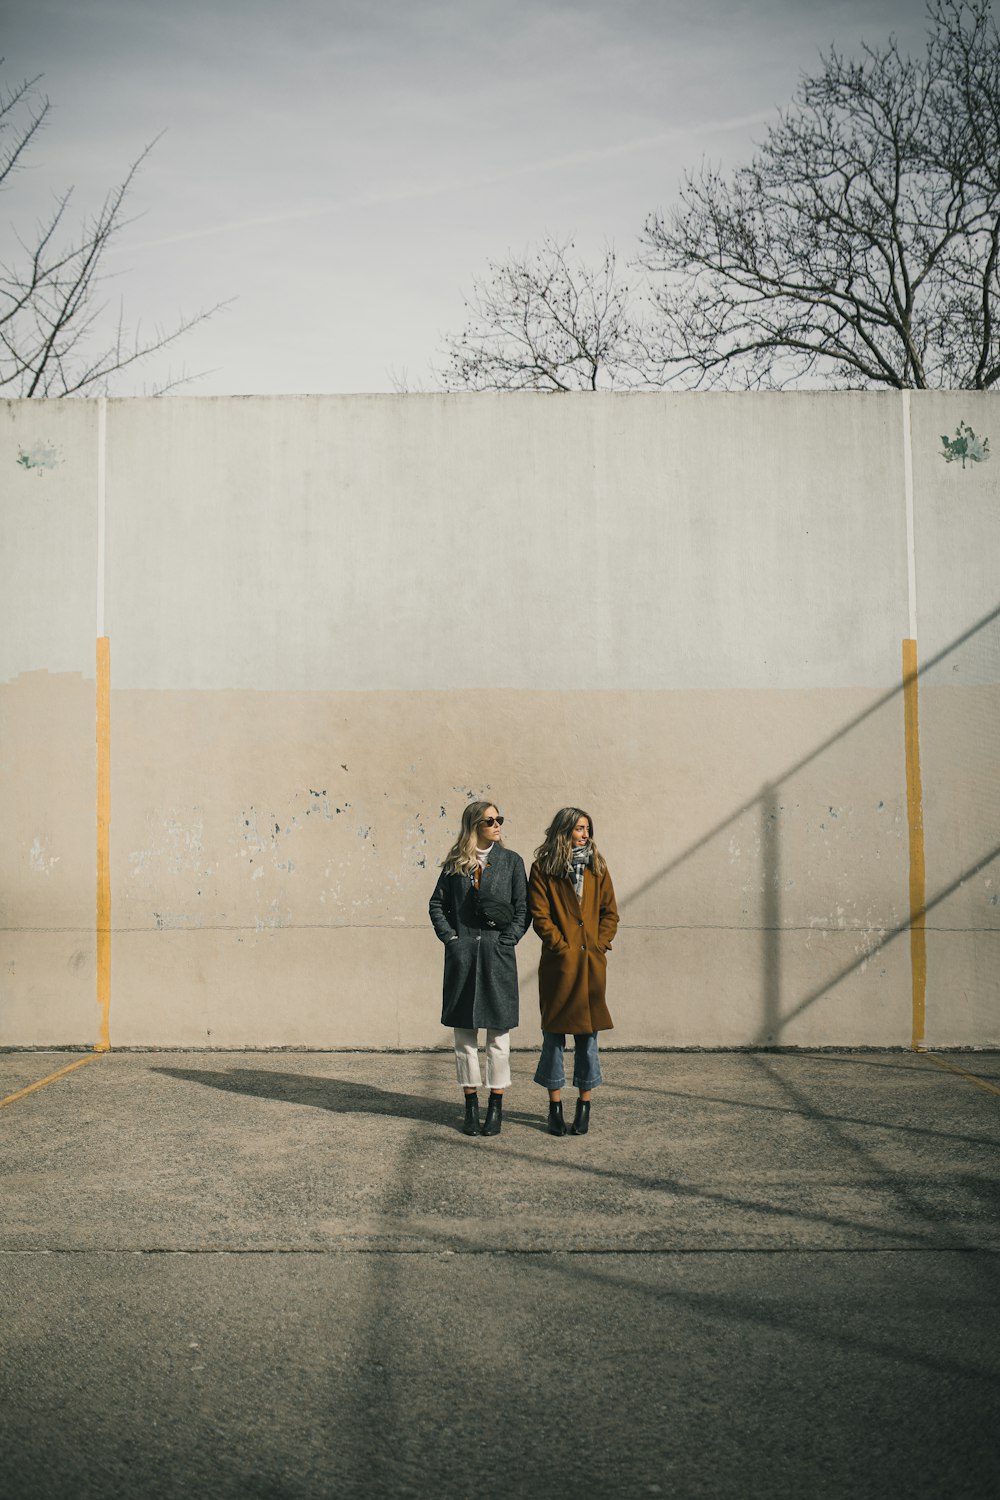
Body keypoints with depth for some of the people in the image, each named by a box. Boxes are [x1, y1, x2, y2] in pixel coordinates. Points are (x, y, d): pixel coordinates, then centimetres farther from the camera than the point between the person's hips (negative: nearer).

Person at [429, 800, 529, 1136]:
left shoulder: (511, 861, 5)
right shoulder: (455, 863, 8)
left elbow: (523, 908, 3)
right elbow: (437, 904, 10)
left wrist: (508, 941, -7)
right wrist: (450, 937, -1)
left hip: (498, 956, -1)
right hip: (462, 955, 1)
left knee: (498, 1032, 2)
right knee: (464, 1032, 5)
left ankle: (496, 1106, 11)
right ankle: (471, 1104, 15)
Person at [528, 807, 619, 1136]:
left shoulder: (597, 868, 11)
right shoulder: (543, 869, 1)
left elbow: (610, 912, 11)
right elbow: (540, 915, -4)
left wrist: (600, 945, -1)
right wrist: (562, 946, -10)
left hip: (592, 963, 3)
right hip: (559, 964, -3)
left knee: (588, 1034, 6)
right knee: (554, 1033, 2)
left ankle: (584, 1107, 14)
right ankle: (555, 1107, 11)